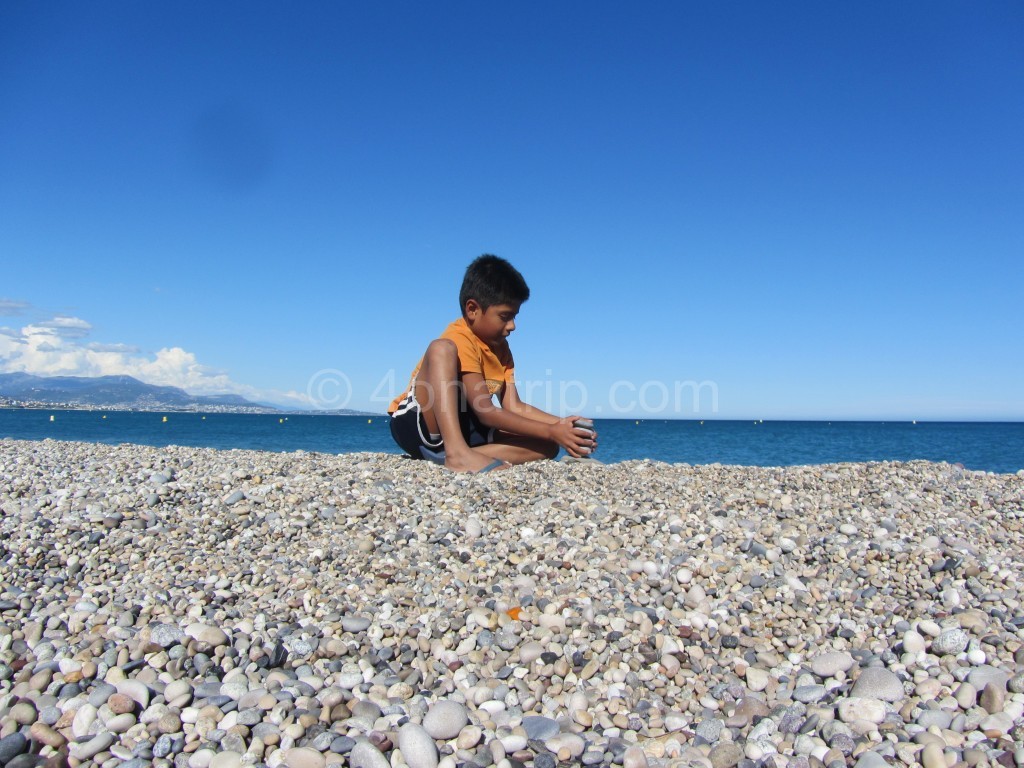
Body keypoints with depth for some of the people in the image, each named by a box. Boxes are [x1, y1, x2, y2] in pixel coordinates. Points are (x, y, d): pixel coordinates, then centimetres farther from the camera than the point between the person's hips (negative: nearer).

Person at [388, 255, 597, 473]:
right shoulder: (459, 341, -17)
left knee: (547, 447, -5)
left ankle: (463, 455, -20)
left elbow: (513, 406, 5)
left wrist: (559, 424, -10)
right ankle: (457, 454, -42)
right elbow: (486, 412, -22)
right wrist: (551, 431, -24)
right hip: (417, 426, -8)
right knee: (441, 348, -31)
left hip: (460, 430, 8)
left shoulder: (501, 347, 11)